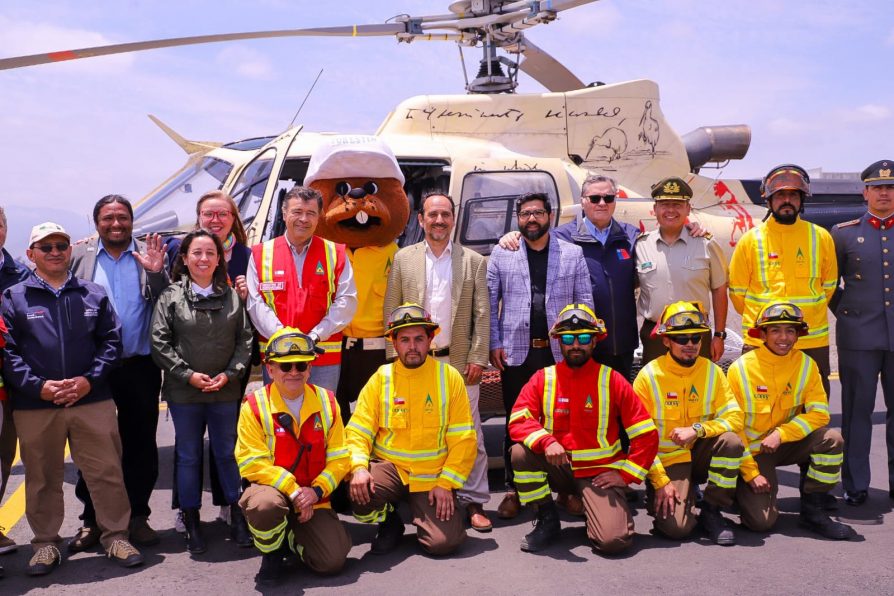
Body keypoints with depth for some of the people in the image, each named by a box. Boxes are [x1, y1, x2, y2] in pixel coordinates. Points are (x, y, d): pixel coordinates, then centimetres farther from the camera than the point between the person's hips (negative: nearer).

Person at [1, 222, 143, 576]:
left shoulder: (94, 294, 9)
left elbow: (111, 341, 5)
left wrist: (89, 380, -9)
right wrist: (38, 386, -14)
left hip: (93, 401, 1)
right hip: (34, 405, 0)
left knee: (106, 471, 4)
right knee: (42, 478, 11)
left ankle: (115, 535, 17)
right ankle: (46, 542, 25)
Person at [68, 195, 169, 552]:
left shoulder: (150, 254, 5)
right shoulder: (78, 255, 5)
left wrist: (156, 273, -16)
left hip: (139, 365, 0)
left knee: (140, 444, 7)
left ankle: (138, 516, 20)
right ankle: (92, 520, 19)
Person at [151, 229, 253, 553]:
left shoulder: (232, 296, 3)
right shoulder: (171, 296, -2)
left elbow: (245, 340, 5)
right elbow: (159, 343, -5)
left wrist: (230, 373, -7)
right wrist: (188, 375, -11)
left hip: (225, 391, 1)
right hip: (184, 391, -1)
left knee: (227, 453, 9)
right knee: (188, 456, 9)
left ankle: (237, 516, 20)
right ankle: (191, 523, 20)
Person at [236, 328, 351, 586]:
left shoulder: (326, 402, 2)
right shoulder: (254, 405, -7)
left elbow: (339, 459, 1)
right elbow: (252, 463, -13)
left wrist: (316, 491, -16)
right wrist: (292, 490, -20)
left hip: (313, 499, 3)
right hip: (272, 488, -3)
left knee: (333, 560, -13)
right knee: (265, 505, -40)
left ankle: (292, 537, 22)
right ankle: (272, 552, -3)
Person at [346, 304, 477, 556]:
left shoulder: (449, 377, -1)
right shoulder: (381, 377, 2)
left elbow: (463, 439, -2)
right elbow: (358, 431, -2)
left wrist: (446, 483, -11)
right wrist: (358, 467, -21)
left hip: (433, 477, -1)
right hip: (389, 468, 1)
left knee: (444, 542, -19)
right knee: (358, 492, -31)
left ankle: (421, 514, 18)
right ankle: (389, 521, 6)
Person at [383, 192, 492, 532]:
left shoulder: (474, 261, 5)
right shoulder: (403, 259, 6)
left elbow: (482, 315, 2)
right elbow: (391, 310, 5)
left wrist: (477, 359, -5)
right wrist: (397, 357, -1)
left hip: (460, 362, 0)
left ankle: (474, 502, 12)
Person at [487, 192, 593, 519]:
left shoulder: (573, 254, 5)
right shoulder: (501, 253, 4)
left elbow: (585, 302, 5)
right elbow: (490, 301, 4)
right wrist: (494, 344, -3)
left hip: (560, 352, 0)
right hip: (516, 353, 0)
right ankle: (514, 489, 17)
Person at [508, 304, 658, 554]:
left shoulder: (612, 380, -3)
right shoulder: (543, 379, 1)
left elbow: (647, 435, -2)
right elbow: (518, 420, -11)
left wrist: (625, 474, -9)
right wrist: (546, 441, -29)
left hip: (599, 473, -2)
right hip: (558, 467, 2)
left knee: (613, 540, -23)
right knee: (520, 453, -28)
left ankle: (599, 509, 14)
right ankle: (547, 520, -5)